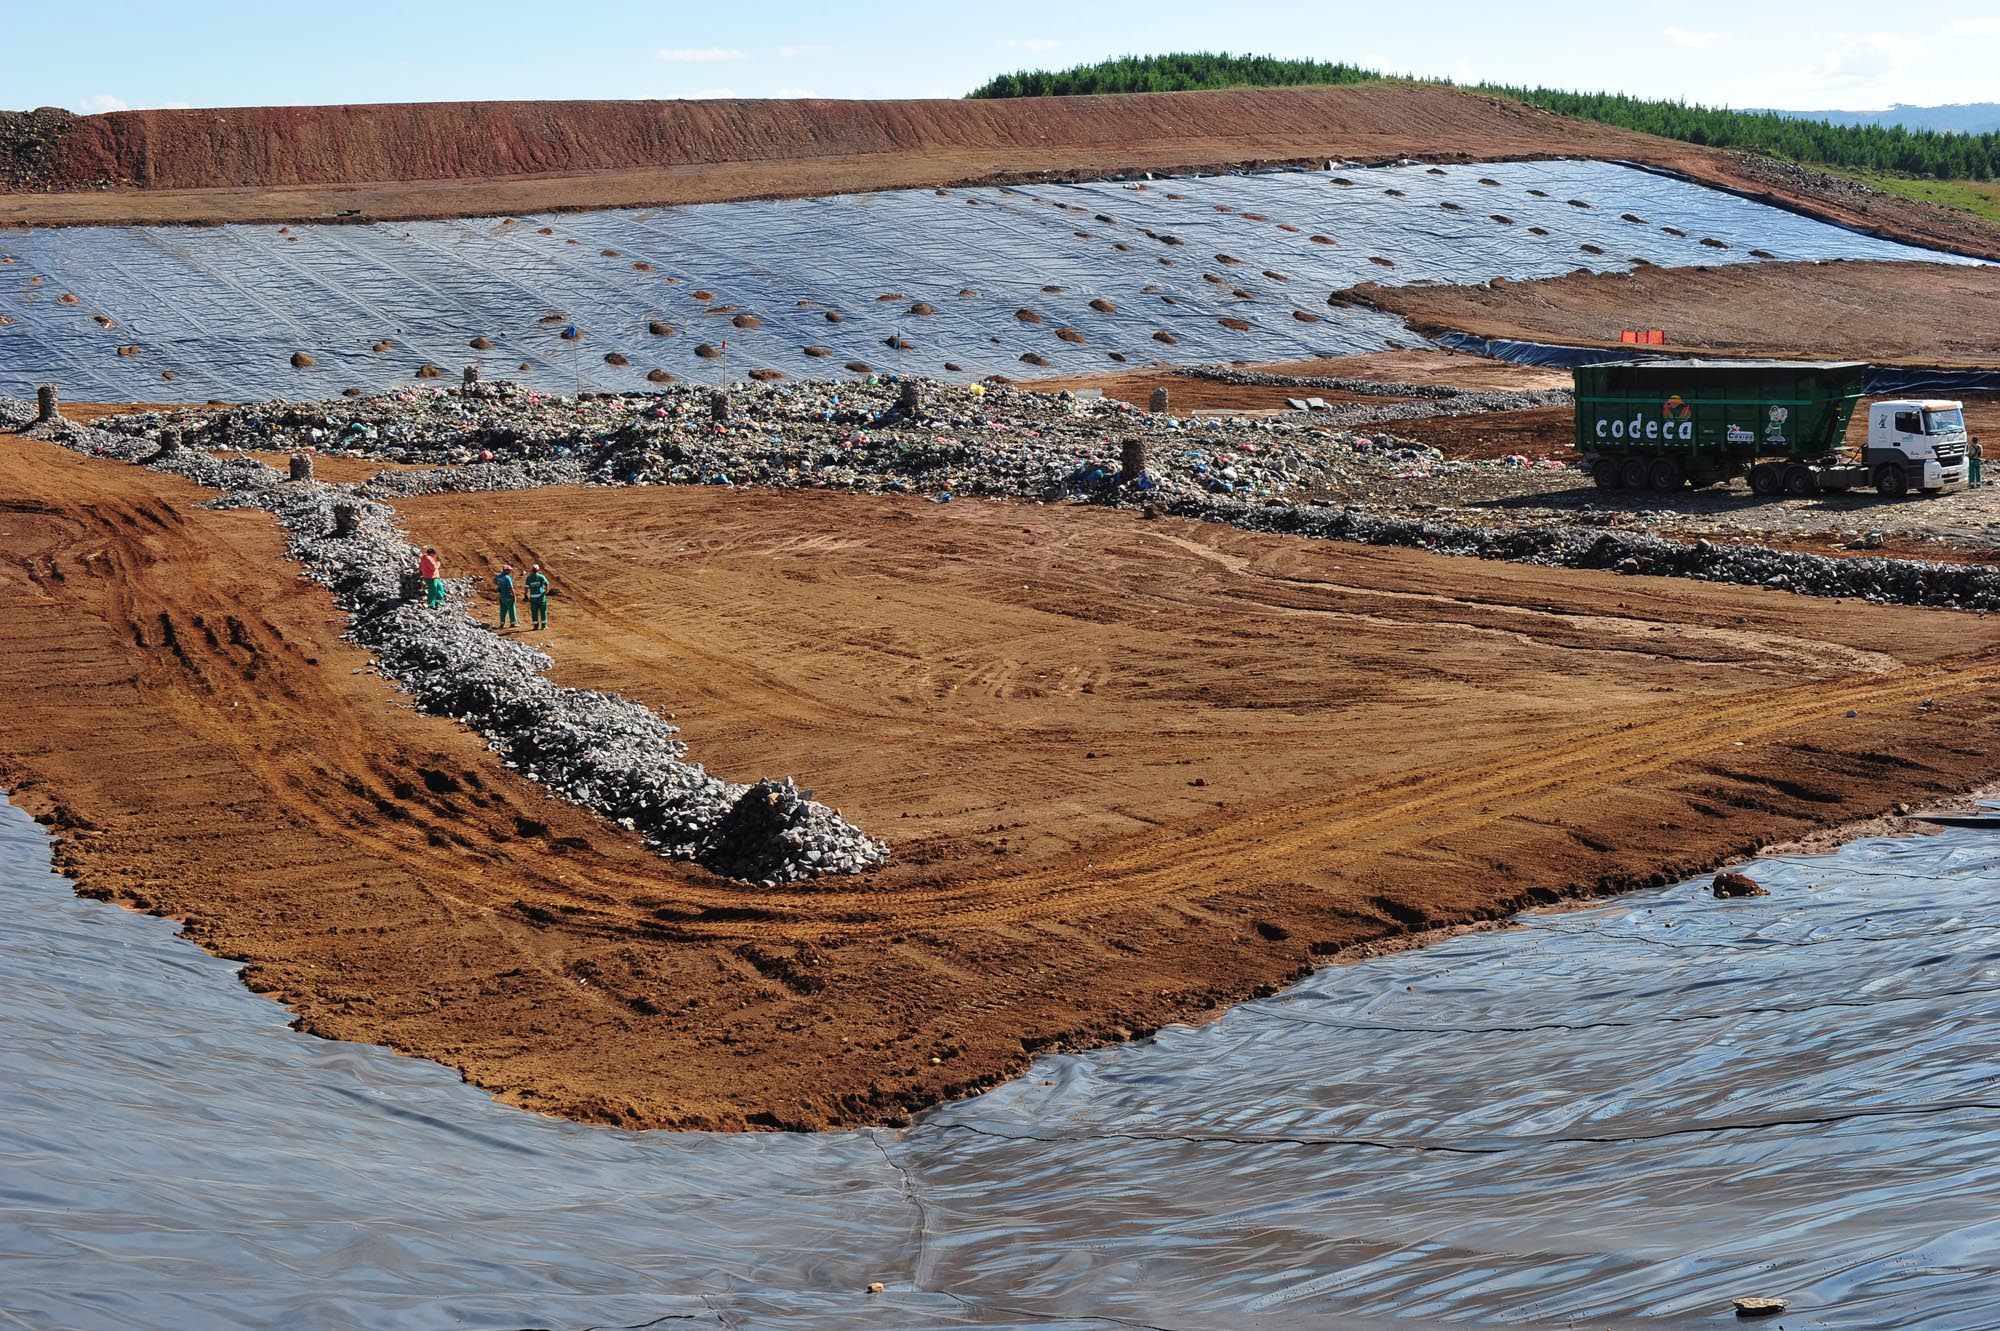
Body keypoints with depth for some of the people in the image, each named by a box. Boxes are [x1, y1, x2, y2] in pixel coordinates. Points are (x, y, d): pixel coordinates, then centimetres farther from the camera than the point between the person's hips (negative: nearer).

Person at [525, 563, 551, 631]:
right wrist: (546, 591, -4)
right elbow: (546, 583, -14)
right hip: (541, 595, -1)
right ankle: (543, 625, 8)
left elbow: (526, 588, 0)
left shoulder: (529, 578, 3)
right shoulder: (541, 576, -1)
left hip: (533, 597, 1)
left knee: (534, 612, 6)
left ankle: (535, 625, 5)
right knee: (543, 611, 7)